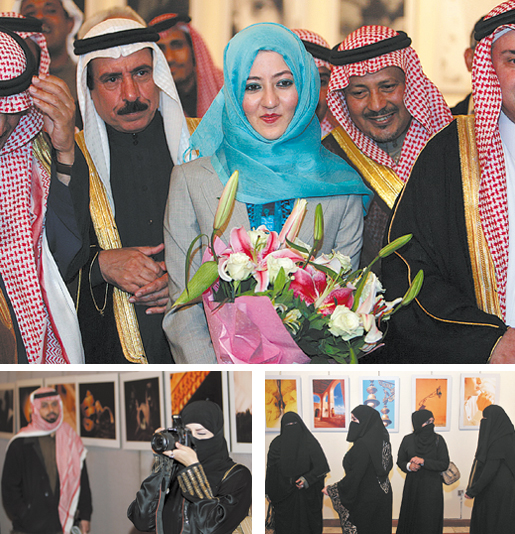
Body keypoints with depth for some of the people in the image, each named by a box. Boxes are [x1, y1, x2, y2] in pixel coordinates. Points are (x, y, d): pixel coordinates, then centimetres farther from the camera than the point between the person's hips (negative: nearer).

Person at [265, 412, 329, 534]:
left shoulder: (310, 442, -3)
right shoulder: (277, 444, 3)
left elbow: (322, 467, -5)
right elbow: (271, 470, 7)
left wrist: (307, 479, -19)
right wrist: (269, 493, 6)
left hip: (307, 493, -1)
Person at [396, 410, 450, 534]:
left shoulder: (438, 440, -3)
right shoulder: (408, 440, 0)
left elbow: (444, 464, -6)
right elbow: (400, 461, 9)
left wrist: (423, 462, -17)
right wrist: (409, 466, -13)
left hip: (432, 488, -1)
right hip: (412, 486, 1)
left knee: (429, 523, 0)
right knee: (410, 519, 2)